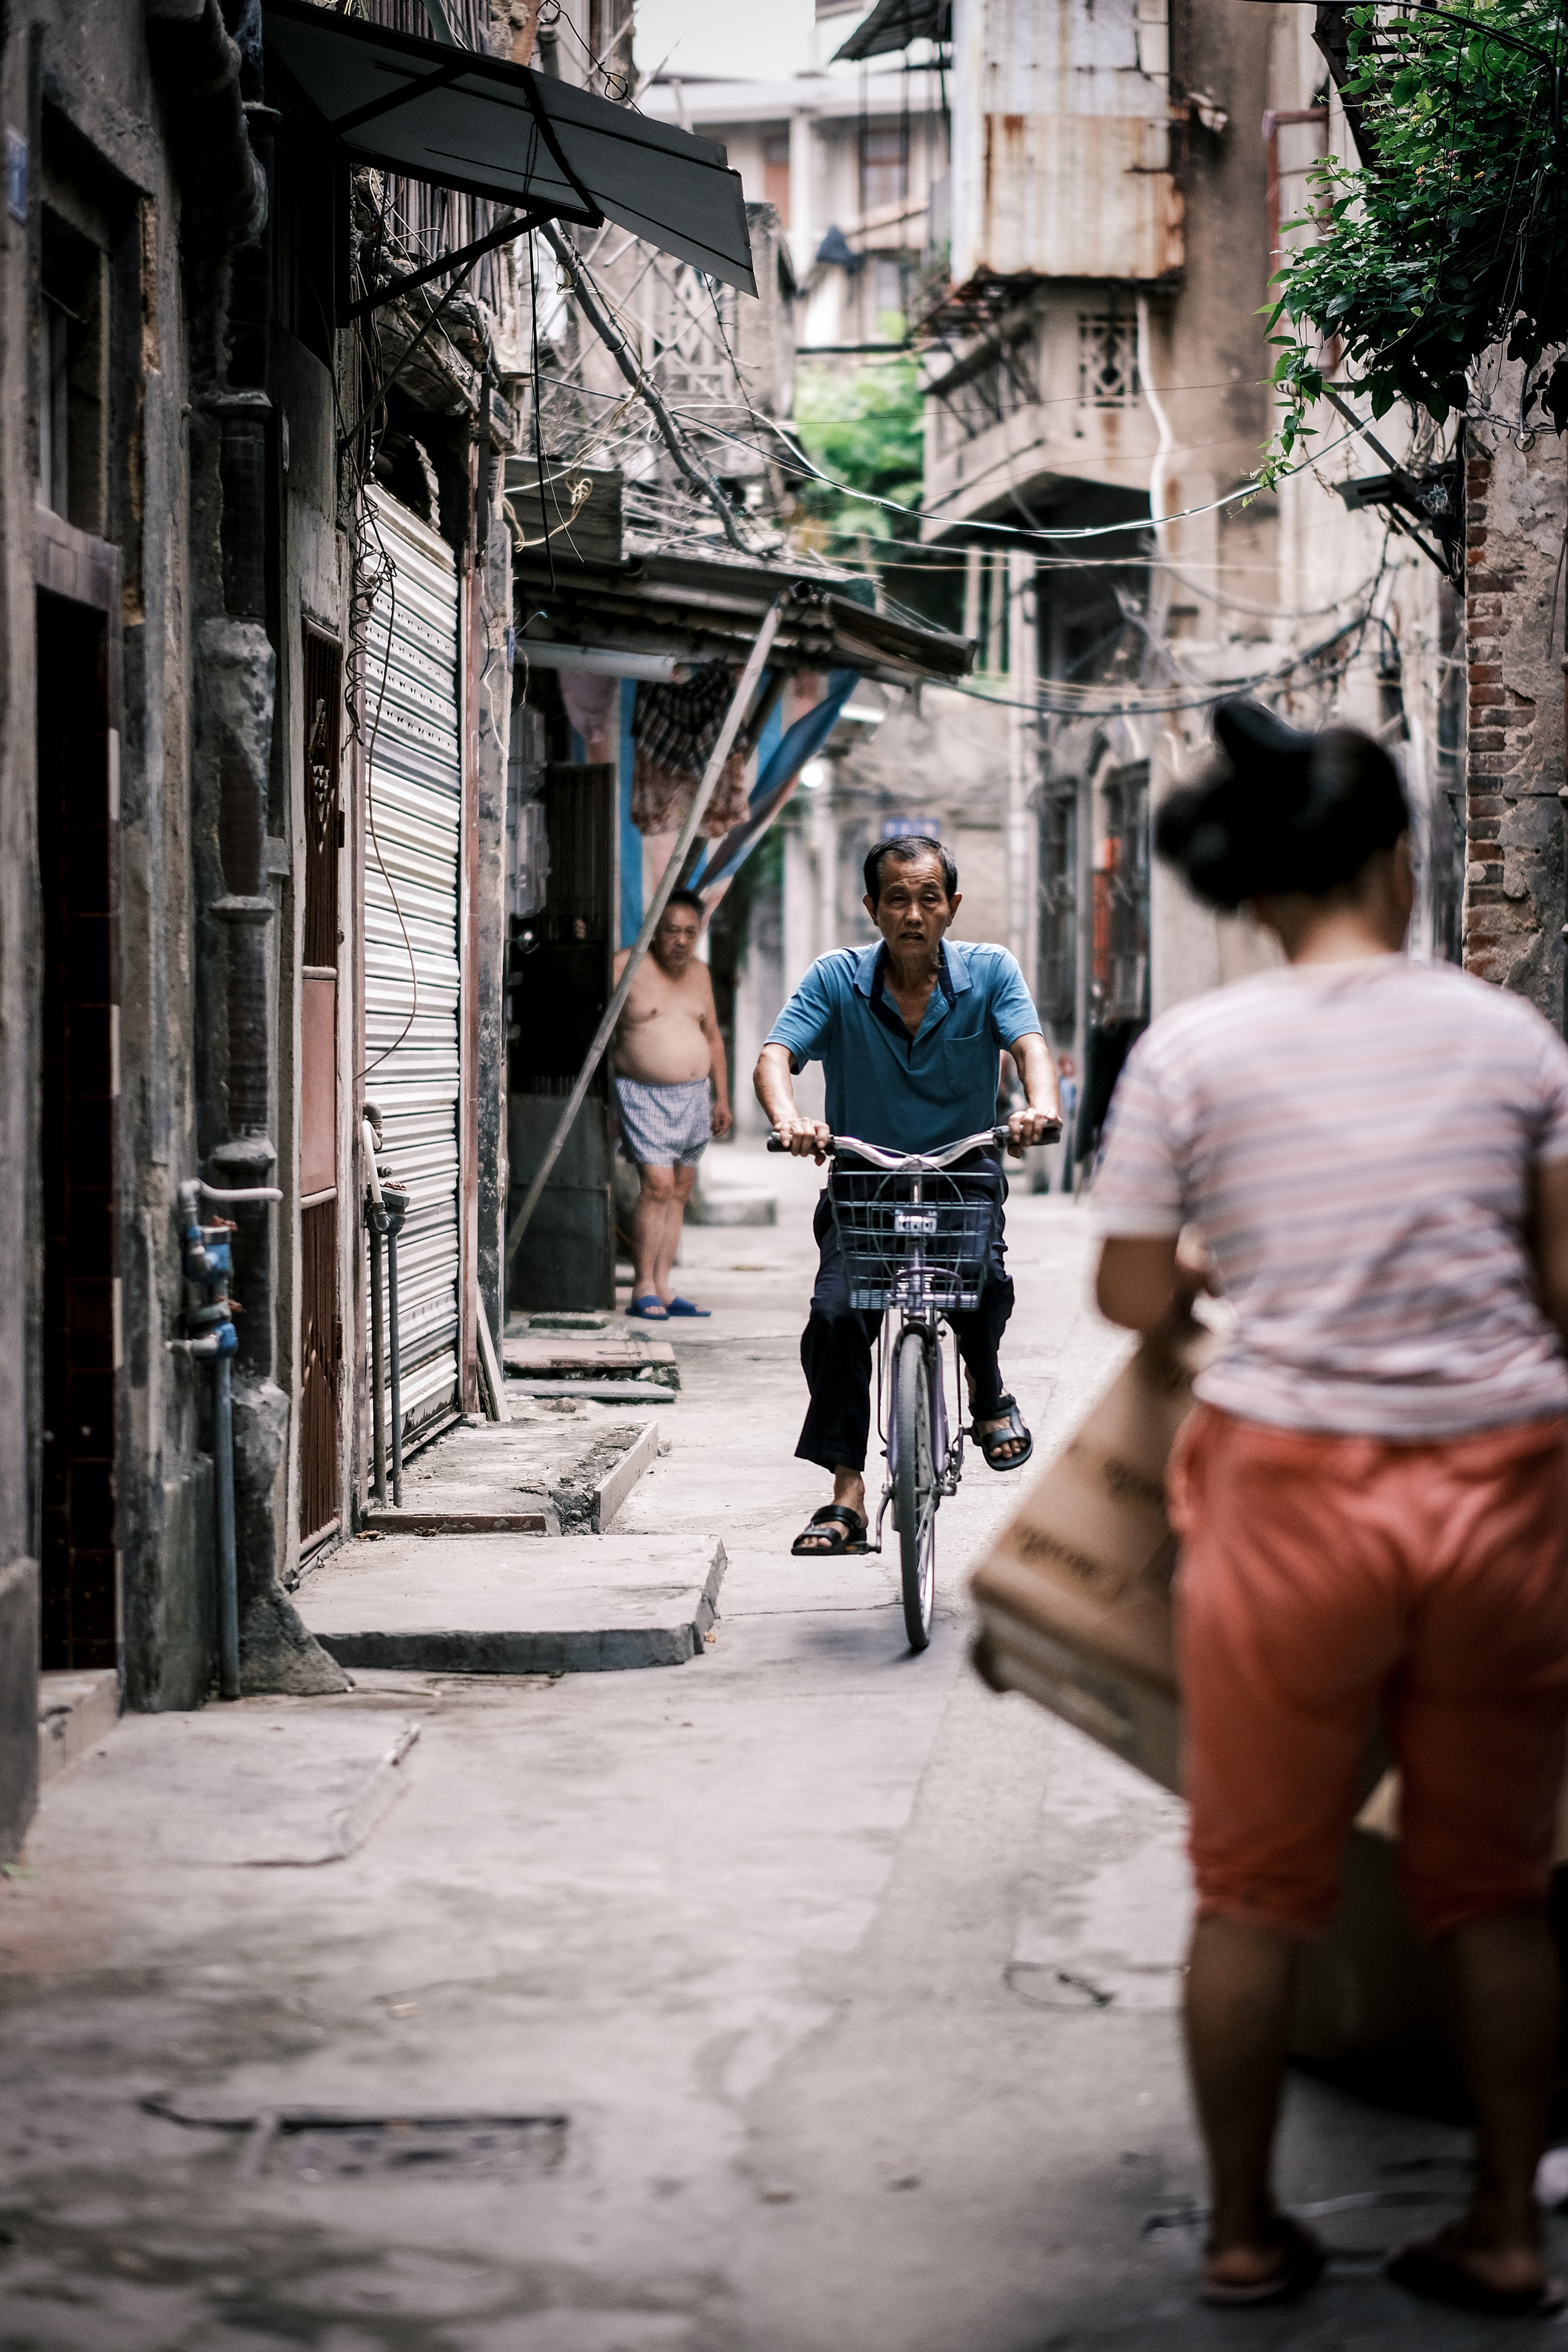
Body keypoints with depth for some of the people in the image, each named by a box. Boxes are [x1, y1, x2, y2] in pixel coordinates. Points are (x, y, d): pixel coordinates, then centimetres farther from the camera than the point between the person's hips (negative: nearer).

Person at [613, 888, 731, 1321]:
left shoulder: (698, 973, 10)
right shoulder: (626, 967, -9)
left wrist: (722, 1097, 17)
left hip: (693, 1096, 7)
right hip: (644, 1095, -6)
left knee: (680, 1191, 6)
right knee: (657, 1185, -16)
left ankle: (663, 1288, 9)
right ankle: (643, 1290, -12)